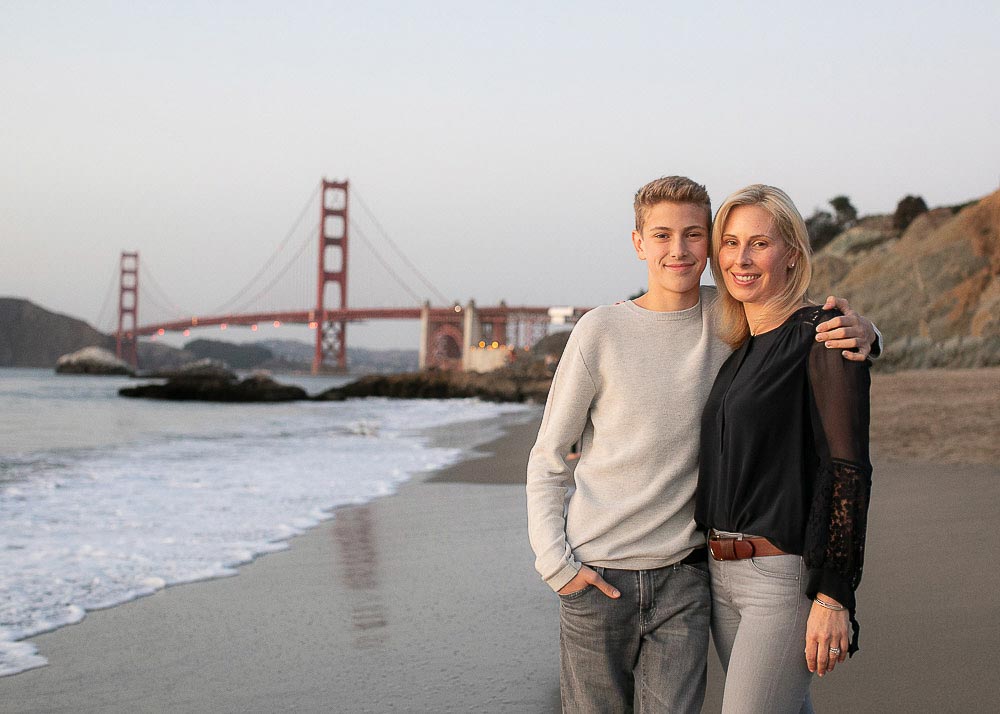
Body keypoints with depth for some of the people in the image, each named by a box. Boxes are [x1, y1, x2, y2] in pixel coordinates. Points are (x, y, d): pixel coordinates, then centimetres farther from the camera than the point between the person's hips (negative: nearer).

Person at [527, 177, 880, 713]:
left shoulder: (727, 318, 1)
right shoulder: (601, 332, -5)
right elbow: (547, 461, 2)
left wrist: (859, 332, -11)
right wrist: (555, 563, -8)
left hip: (683, 574, 2)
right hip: (597, 575, -1)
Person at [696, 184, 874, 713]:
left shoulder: (820, 336, -10)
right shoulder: (738, 350, 13)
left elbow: (848, 468, -15)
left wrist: (833, 596, -20)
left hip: (786, 574, -8)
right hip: (723, 573, 8)